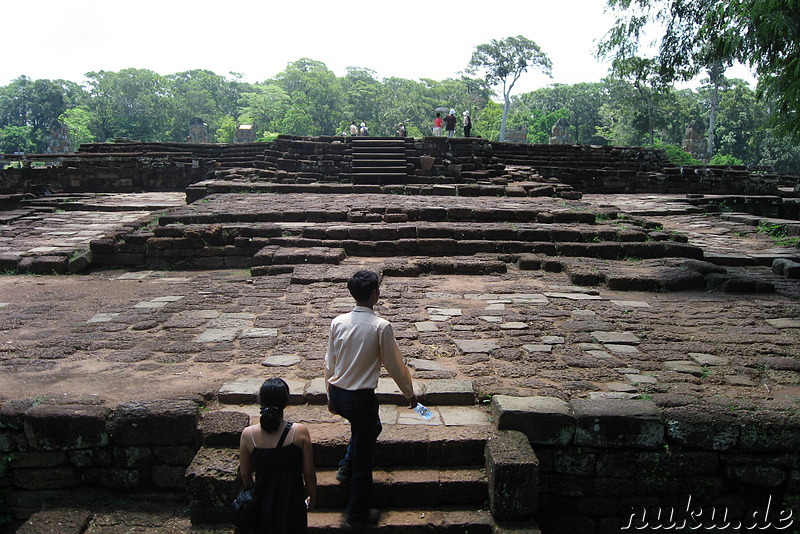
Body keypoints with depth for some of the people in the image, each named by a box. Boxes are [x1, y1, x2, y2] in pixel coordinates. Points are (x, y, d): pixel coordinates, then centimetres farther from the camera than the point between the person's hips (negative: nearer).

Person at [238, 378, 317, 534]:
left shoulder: (248, 434, -16)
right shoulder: (300, 432, -20)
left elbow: (245, 474, -2)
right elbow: (309, 473, -11)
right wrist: (313, 497, 7)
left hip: (263, 504, 1)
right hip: (292, 503, -1)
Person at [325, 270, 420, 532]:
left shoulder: (338, 322, -2)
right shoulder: (381, 326, -17)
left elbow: (329, 362, 6)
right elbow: (395, 365, -8)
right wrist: (410, 394, 8)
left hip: (337, 393, 6)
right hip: (361, 397, -6)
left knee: (370, 426, 34)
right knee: (363, 458, 11)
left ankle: (346, 467, 31)